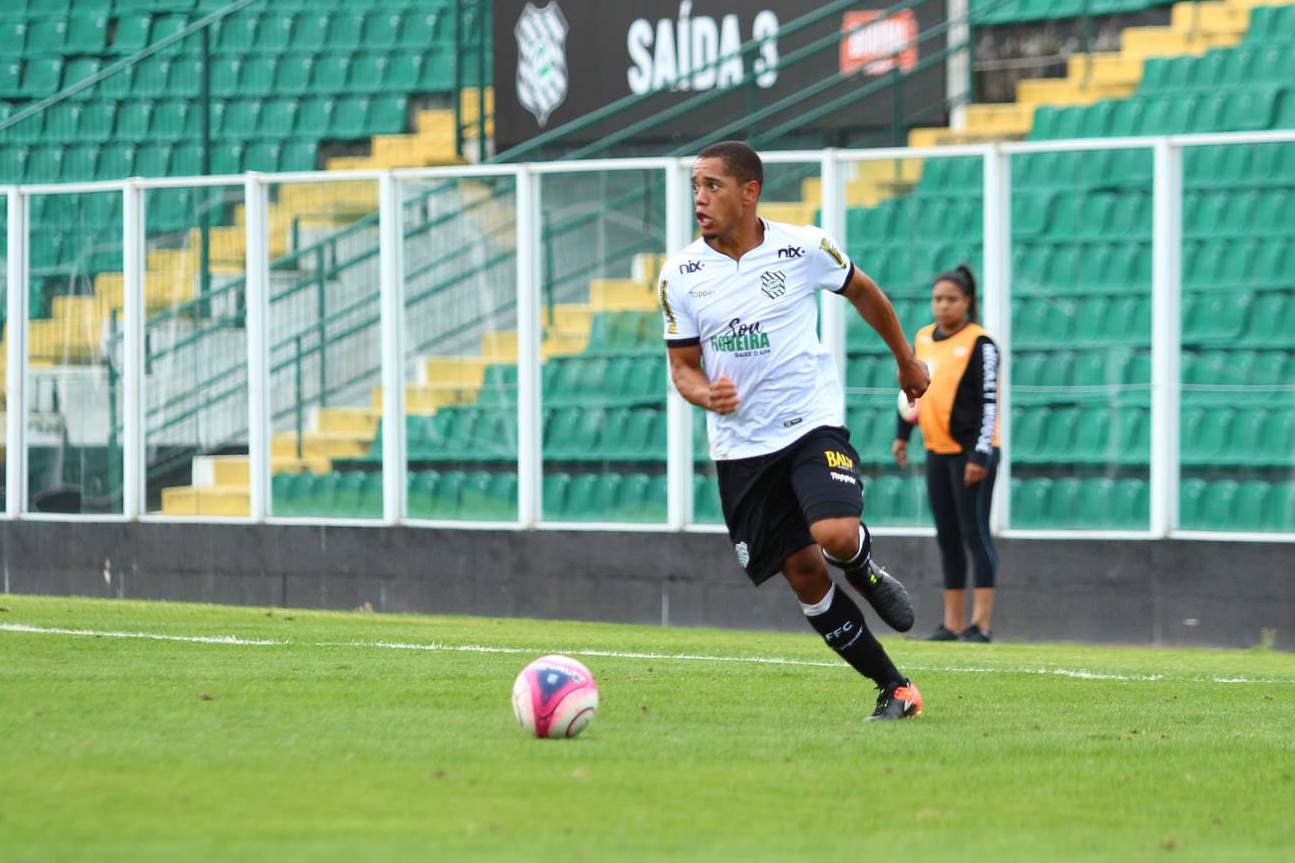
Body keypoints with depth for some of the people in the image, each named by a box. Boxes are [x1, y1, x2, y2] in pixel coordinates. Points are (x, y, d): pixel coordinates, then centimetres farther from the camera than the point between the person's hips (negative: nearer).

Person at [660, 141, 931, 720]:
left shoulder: (803, 248, -6)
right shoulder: (680, 276, -2)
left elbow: (861, 292, 12)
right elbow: (682, 365, 7)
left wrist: (906, 361, 24)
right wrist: (705, 394, -17)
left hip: (812, 422, -2)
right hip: (740, 445, 2)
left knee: (836, 535, -26)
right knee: (804, 574, -1)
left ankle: (868, 574, 12)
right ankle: (894, 689, 11)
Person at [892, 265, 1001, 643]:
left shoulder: (979, 343, -10)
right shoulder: (923, 339, 10)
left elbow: (989, 402, -14)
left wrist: (980, 455, -19)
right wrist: (902, 435, 20)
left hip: (971, 452, -7)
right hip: (937, 452, 7)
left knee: (974, 534, -9)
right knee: (947, 537, 10)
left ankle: (981, 623, -9)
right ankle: (953, 623, 15)